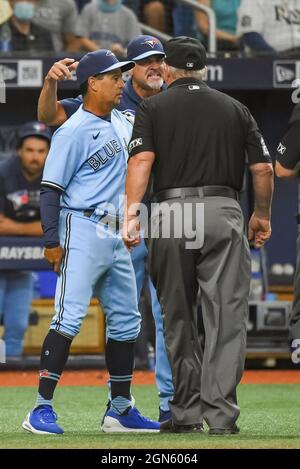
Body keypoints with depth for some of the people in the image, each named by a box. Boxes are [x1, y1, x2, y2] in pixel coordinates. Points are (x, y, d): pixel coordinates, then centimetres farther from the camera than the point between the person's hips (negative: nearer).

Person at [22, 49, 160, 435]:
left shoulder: (120, 122, 13)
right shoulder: (73, 132, -11)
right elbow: (50, 189, -12)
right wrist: (52, 241, -18)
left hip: (116, 236, 9)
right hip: (83, 231, -9)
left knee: (126, 321, 11)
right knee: (69, 317, -15)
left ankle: (120, 410, 19)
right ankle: (41, 409, -17)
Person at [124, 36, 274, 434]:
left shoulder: (153, 108, 9)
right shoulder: (234, 108, 14)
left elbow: (141, 160, -8)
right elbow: (263, 168, 9)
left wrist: (131, 213, -14)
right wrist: (262, 215, 23)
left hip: (170, 215, 0)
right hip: (223, 211, 0)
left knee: (178, 318, 10)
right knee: (227, 315, -2)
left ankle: (187, 412, 12)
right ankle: (221, 414, -11)